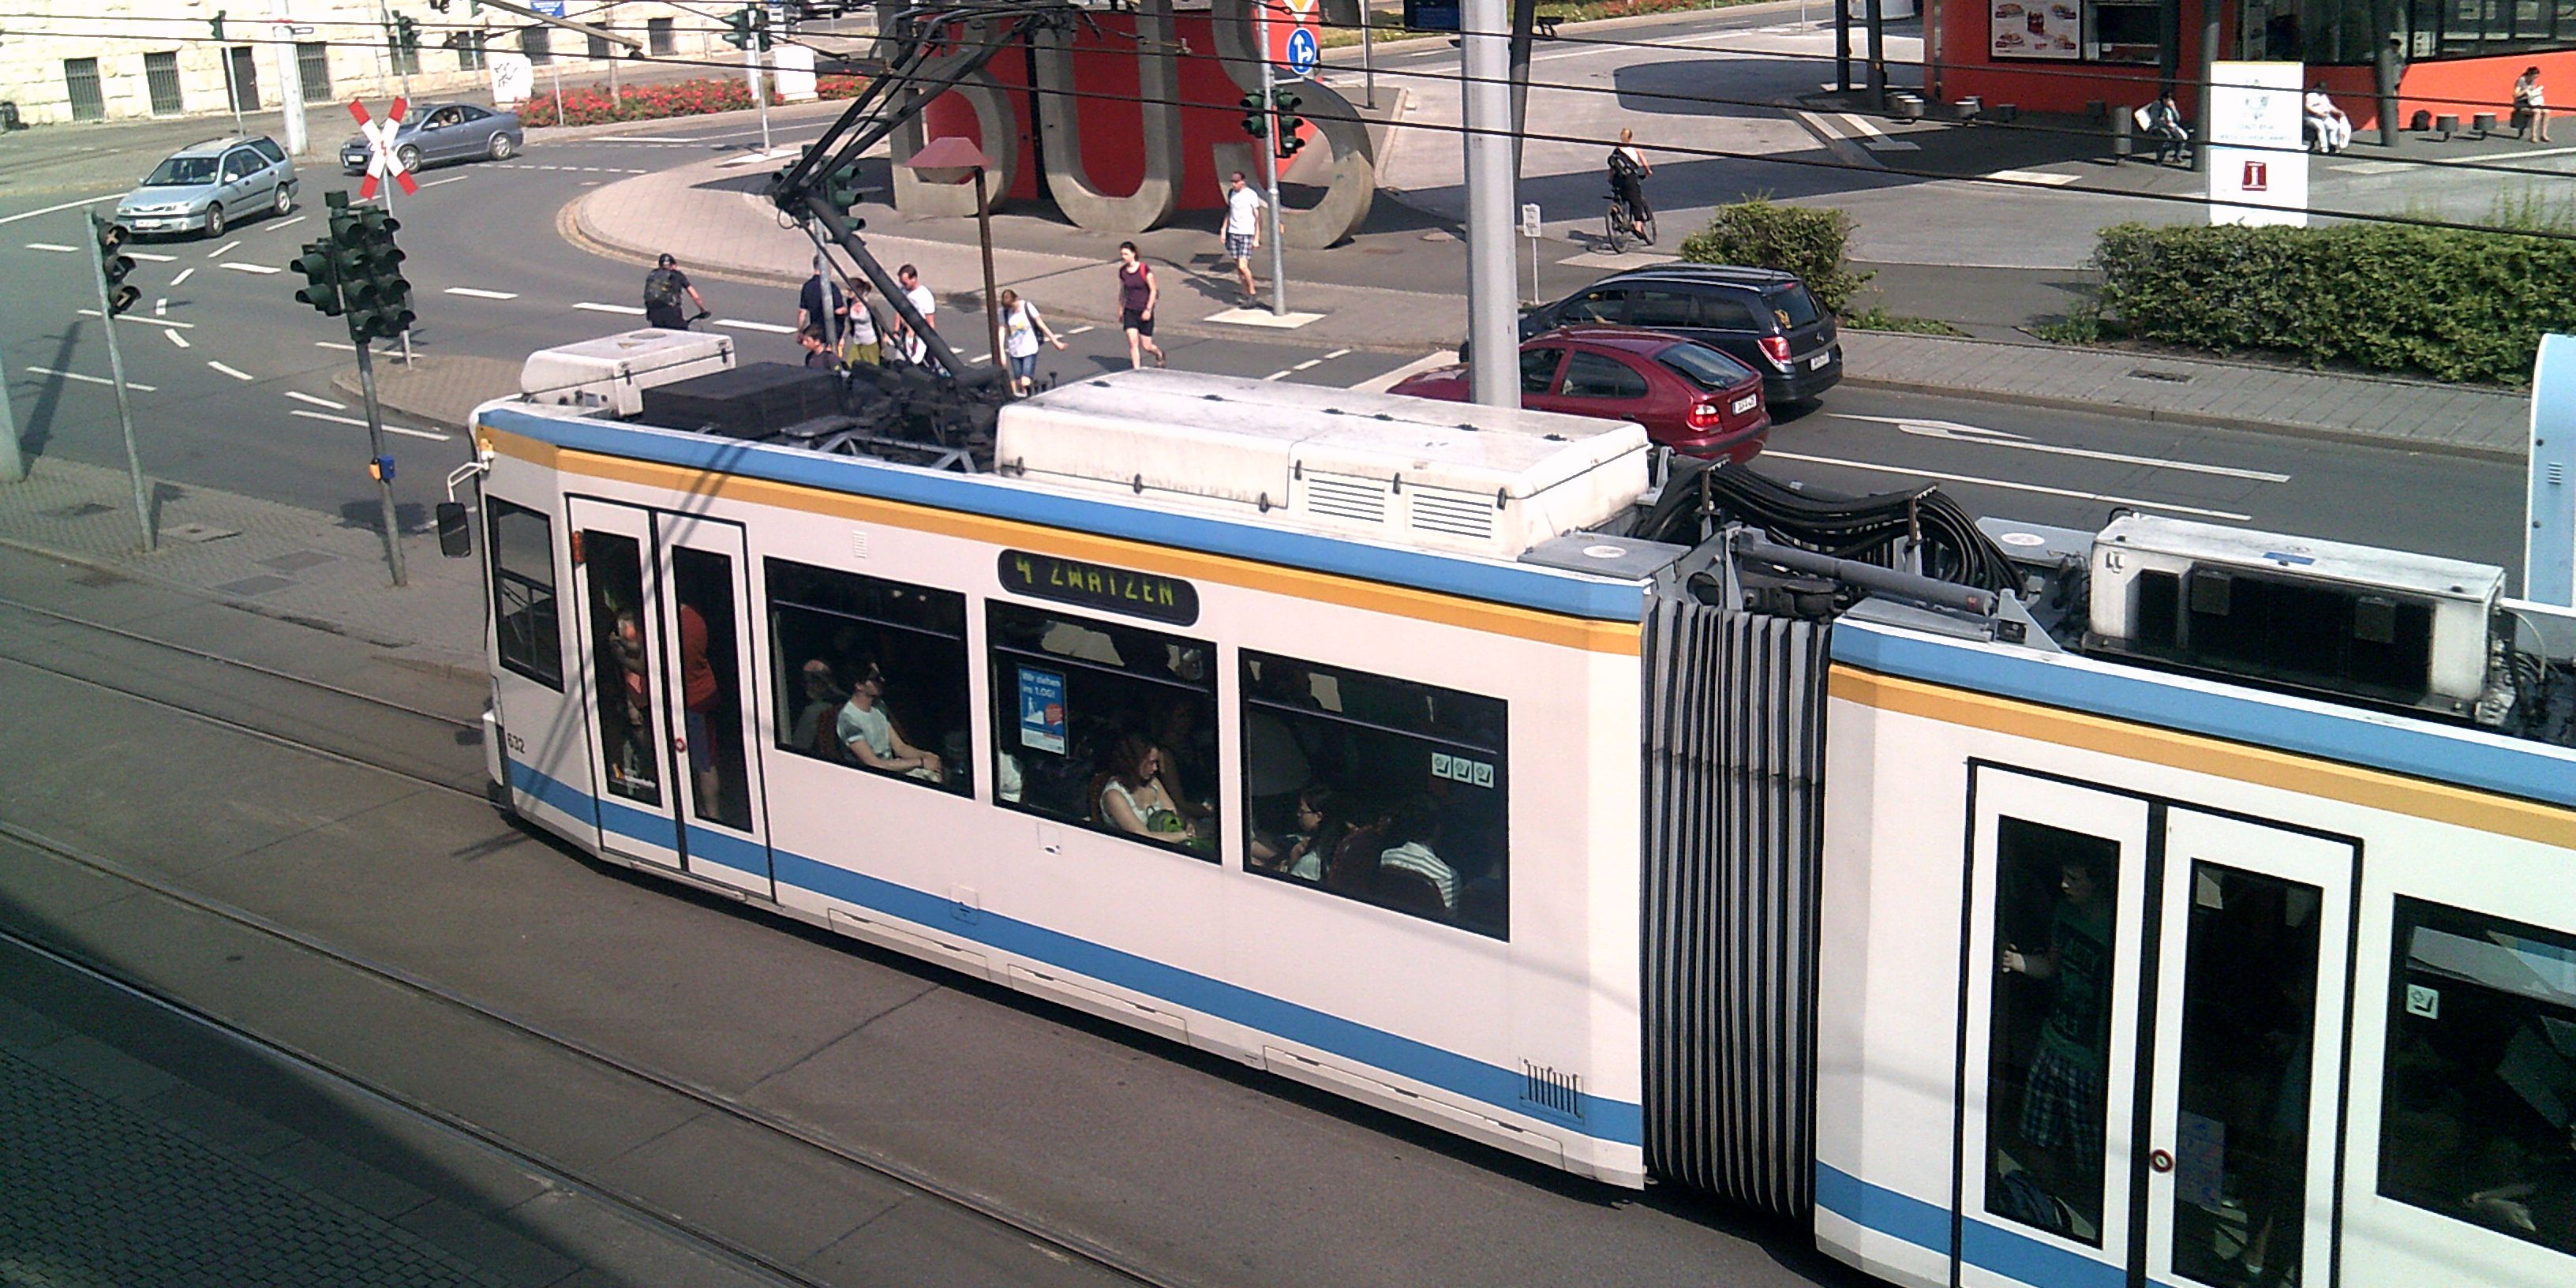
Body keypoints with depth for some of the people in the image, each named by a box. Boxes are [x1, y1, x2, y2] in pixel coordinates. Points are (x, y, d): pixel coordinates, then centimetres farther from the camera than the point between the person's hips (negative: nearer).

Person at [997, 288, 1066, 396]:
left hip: (1030, 350, -3)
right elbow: (1002, 331, -4)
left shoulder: (1027, 307, -10)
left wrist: (1055, 341, -1)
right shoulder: (1005, 312, -4)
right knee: (1019, 383, 6)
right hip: (1014, 352, 3)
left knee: (1025, 382, -18)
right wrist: (1002, 352, -11)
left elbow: (1041, 325, -5)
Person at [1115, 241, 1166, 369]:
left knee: (1146, 346, 3)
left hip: (1144, 312, -3)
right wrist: (1120, 310, 18)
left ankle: (1159, 354, 36)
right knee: (1133, 342, -12)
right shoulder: (1122, 271, 2)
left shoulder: (1145, 269, -13)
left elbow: (1153, 290, -10)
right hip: (1129, 311, 3)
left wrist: (1148, 310, -17)